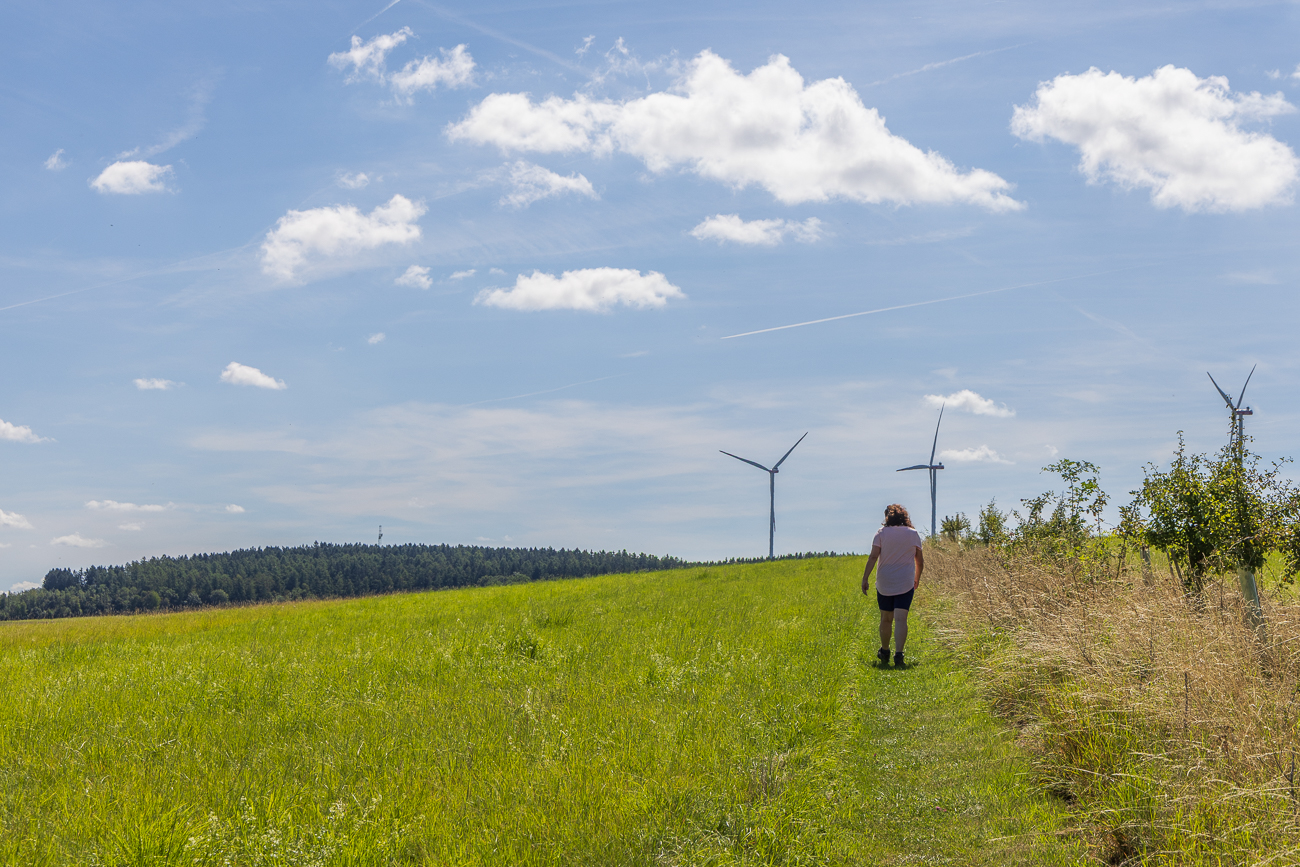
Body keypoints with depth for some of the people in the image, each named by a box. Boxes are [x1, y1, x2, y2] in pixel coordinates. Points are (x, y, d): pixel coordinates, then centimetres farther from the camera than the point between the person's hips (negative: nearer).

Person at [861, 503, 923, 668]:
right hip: (906, 583, -1)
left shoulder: (882, 533, 0)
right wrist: (917, 578, 26)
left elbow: (873, 557, -9)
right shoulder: (913, 534, 4)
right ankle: (898, 654, -22)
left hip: (884, 583, 1)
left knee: (886, 619, 14)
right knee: (901, 619, -8)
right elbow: (920, 560, 10)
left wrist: (865, 578, -9)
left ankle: (884, 652, 30)